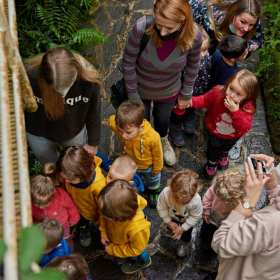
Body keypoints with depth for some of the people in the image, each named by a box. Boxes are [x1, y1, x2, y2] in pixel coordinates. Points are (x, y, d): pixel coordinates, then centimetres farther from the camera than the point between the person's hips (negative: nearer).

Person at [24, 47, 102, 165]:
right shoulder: (28, 75, -37)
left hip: (74, 131, 1)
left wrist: (93, 143, 1)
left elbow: (94, 113, -15)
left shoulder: (89, 78, -35)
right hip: (38, 134, 0)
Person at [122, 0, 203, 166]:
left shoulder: (194, 36, -31)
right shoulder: (141, 28, -38)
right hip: (140, 90, -1)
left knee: (163, 119, 33)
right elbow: (128, 63, -22)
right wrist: (133, 96, -12)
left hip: (168, 93, 2)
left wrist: (186, 94, 1)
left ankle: (163, 141, 69)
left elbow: (193, 65, -10)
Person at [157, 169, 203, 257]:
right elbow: (161, 208, -22)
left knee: (185, 235, 23)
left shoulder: (196, 201, -46)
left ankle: (184, 244, 58)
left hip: (187, 220, -1)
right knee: (172, 227, 33)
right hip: (173, 217, 1)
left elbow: (195, 217, -25)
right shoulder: (165, 193, -44)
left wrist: (183, 228, -21)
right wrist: (169, 222, -15)